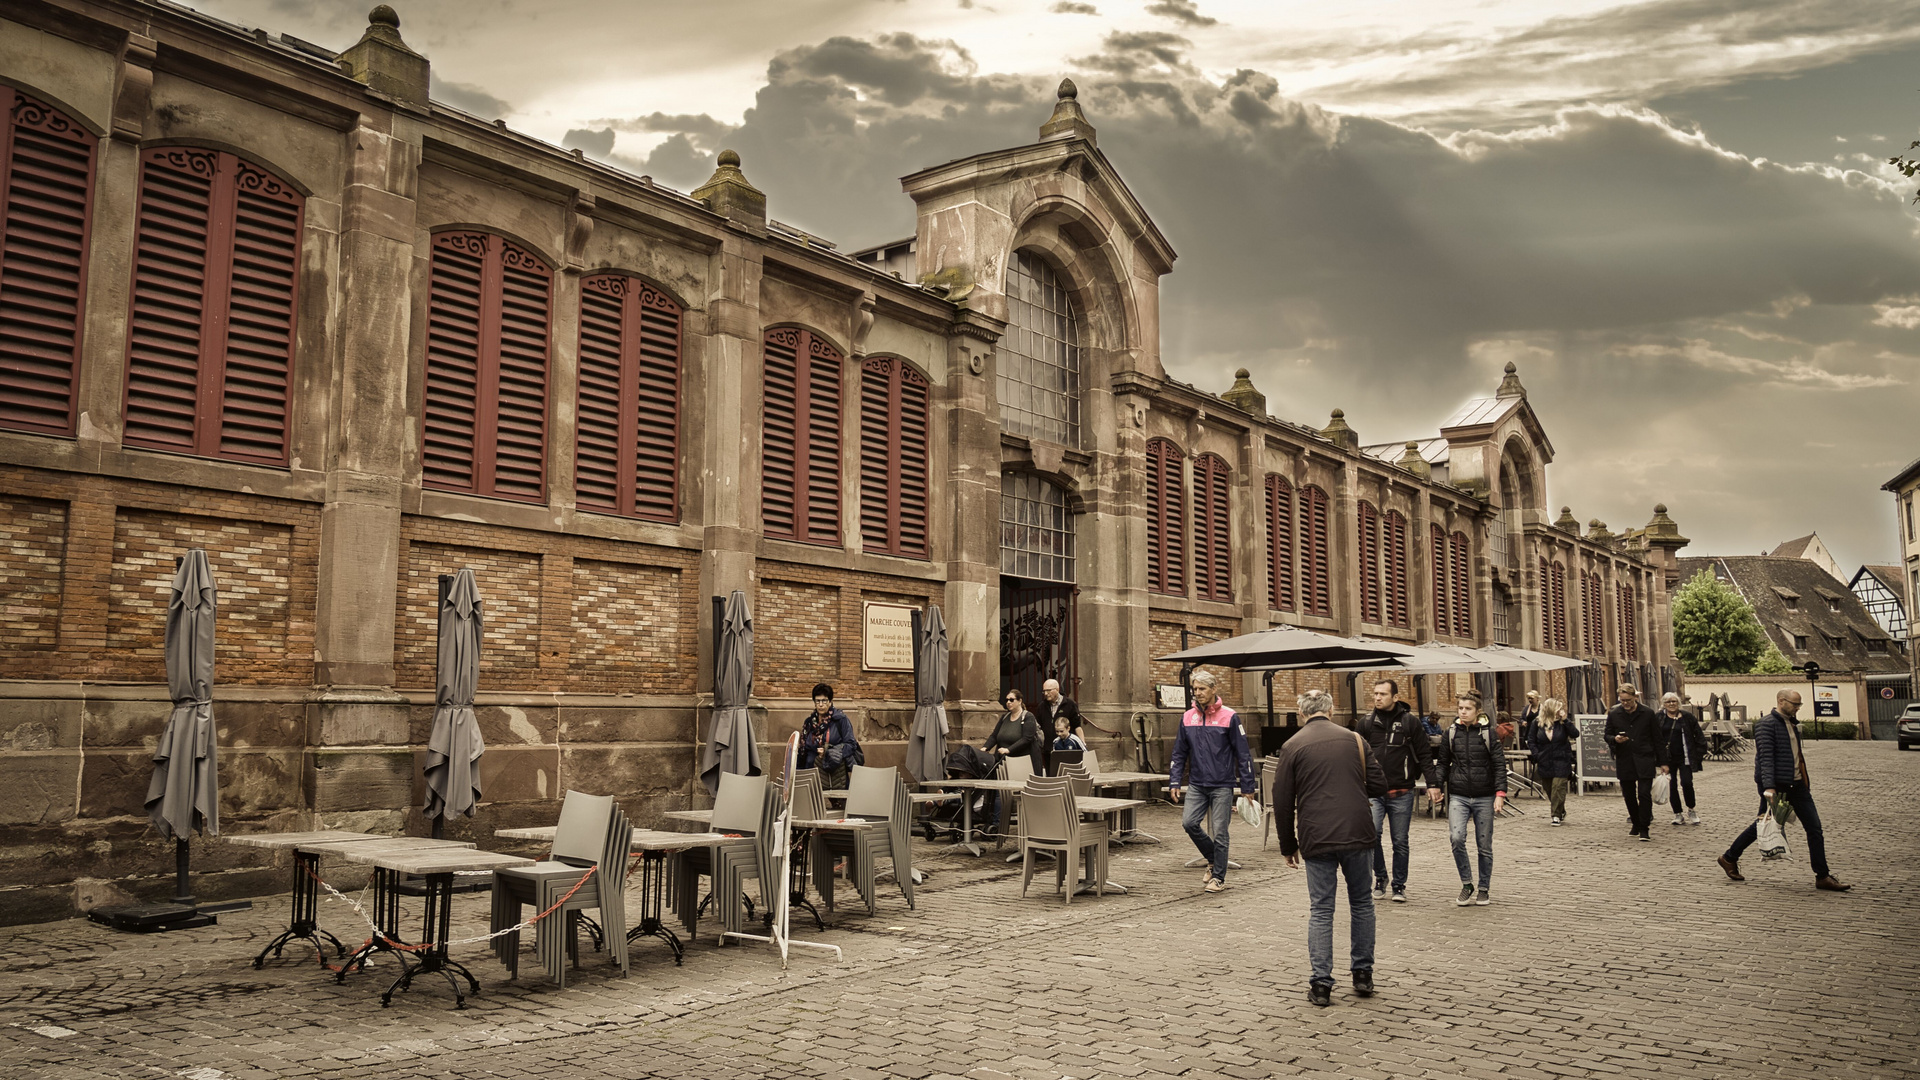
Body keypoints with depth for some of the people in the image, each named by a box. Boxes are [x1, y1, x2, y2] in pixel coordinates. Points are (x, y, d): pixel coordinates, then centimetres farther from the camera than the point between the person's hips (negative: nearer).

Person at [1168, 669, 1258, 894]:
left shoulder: (1229, 717, -5)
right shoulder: (1188, 718, 6)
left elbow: (1243, 754, -3)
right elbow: (1179, 753, 12)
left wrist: (1247, 786, -5)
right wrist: (1174, 782, 3)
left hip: (1222, 785, -4)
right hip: (1196, 784, 4)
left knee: (1219, 832, -1)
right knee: (1189, 822, -11)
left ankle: (1218, 878, 14)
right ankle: (1213, 860, 14)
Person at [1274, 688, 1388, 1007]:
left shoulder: (1293, 747, 0)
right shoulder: (1354, 739, 5)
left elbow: (1282, 801, 1)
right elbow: (1380, 786, 6)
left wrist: (1288, 845, 11)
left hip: (1317, 839, -1)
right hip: (1359, 835, 2)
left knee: (1320, 911, 5)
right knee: (1361, 904, 17)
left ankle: (1321, 984, 4)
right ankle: (1363, 975, 22)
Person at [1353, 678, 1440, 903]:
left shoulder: (1409, 722, 0)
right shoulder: (1366, 722, 4)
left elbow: (1425, 754, 2)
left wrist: (1432, 783, -5)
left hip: (1402, 793, 0)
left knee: (1400, 842, 7)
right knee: (1371, 833, -15)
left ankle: (1399, 886, 22)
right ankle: (1380, 877, 7)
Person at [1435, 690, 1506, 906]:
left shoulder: (1488, 733, -2)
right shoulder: (1450, 734, 5)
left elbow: (1499, 765, -1)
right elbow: (1443, 764, 13)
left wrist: (1500, 793, -10)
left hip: (1484, 798, -1)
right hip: (1458, 796, 1)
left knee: (1484, 845, 6)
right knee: (1456, 838, -18)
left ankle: (1484, 889, 23)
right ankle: (1466, 884, 0)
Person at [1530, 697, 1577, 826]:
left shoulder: (1563, 723, -1)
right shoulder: (1537, 724, 2)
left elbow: (1575, 734, -14)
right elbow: (1532, 742, 8)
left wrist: (1565, 720, -17)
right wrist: (1537, 757, -3)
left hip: (1561, 763, -2)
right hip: (1545, 764, 2)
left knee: (1558, 788, -9)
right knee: (1550, 790, 9)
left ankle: (1556, 815, -3)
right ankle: (1561, 812, 27)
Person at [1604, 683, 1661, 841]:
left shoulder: (1648, 714, -1)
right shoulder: (1614, 714, 3)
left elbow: (1657, 739, 3)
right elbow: (1607, 735, 12)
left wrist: (1659, 762, 2)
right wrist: (1615, 739, -13)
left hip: (1644, 761, -3)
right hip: (1624, 761, 3)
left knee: (1644, 794, -9)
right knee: (1629, 795, 11)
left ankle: (1644, 829, -3)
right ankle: (1636, 824, 28)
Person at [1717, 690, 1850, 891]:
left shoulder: (1792, 724, 15)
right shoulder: (1767, 724, -12)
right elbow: (1766, 757, -21)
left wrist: (1805, 781, 22)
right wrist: (1769, 787, -29)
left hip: (1796, 784, 8)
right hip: (1776, 786, -8)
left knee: (1814, 827, 2)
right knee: (1764, 825, 2)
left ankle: (1823, 876, 6)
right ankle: (1729, 858, 19)